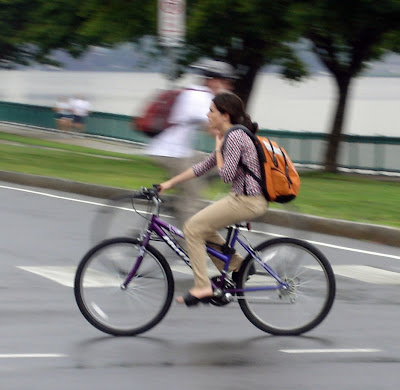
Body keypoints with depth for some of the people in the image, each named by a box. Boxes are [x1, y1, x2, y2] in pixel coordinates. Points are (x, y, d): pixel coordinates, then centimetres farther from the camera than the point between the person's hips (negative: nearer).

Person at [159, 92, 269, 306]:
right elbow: (203, 166, 19)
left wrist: (218, 148, -6)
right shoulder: (230, 136, 15)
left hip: (248, 201, -10)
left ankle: (202, 288, -7)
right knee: (203, 227, 18)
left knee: (193, 228, -8)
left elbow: (226, 175, -20)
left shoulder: (234, 137, -16)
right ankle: (237, 265, 21)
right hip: (244, 197, 10)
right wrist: (170, 183, 19)